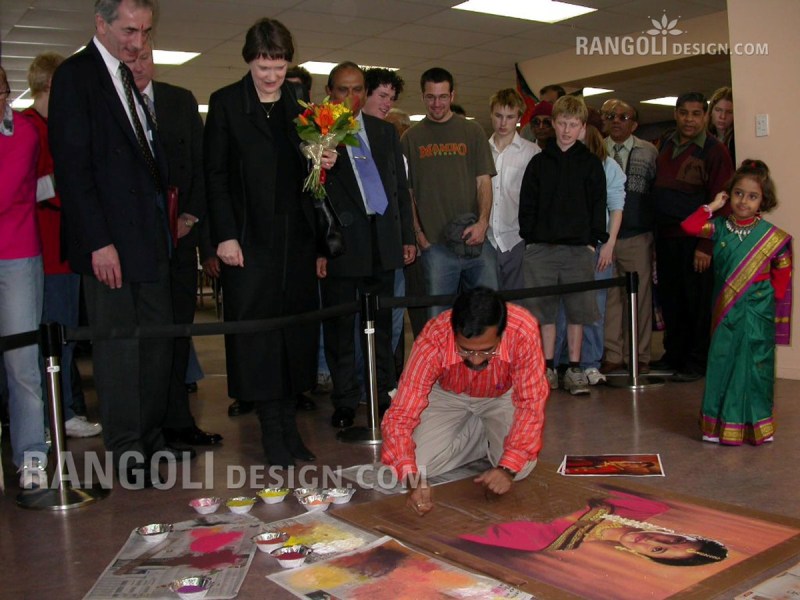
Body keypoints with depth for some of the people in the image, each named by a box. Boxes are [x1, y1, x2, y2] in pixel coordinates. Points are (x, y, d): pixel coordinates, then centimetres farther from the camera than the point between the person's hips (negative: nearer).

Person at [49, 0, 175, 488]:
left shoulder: (132, 79, 17)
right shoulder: (76, 75, -6)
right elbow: (72, 165, -13)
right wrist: (98, 242, -17)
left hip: (150, 235, 7)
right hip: (110, 239, -7)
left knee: (159, 341, 10)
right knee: (118, 347, 0)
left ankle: (153, 438, 23)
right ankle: (128, 454, 12)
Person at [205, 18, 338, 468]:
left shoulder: (302, 103, 10)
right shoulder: (225, 103, 0)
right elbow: (215, 175, -2)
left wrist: (325, 162, -5)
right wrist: (225, 236, -9)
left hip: (297, 236, 4)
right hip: (250, 239, -4)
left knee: (298, 326, 7)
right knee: (257, 329, -1)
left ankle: (290, 424, 19)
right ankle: (273, 431, 9)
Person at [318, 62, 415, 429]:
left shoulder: (385, 132, 14)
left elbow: (401, 187, 15)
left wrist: (407, 237, 10)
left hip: (383, 242, 4)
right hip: (341, 243, -4)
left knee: (382, 324, 11)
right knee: (340, 326, 3)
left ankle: (385, 394, 22)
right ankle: (345, 402, 14)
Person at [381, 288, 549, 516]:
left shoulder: (523, 330, -38)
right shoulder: (432, 340, -37)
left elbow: (530, 403, -26)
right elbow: (400, 417, -35)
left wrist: (508, 468, -35)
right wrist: (414, 481, -49)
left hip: (502, 395, 0)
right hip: (447, 395, 1)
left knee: (521, 468, -22)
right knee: (418, 465, -18)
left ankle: (491, 439, 12)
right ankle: (483, 441, 8)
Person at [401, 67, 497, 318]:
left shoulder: (472, 131, 10)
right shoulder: (411, 138, 10)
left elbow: (484, 181, 5)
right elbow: (407, 191, 7)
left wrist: (482, 222, -10)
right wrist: (418, 233, -4)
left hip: (476, 239, 1)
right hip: (435, 243, -1)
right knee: (438, 318, 2)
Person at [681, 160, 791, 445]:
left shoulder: (772, 236, -4)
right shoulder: (720, 227, 1)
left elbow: (782, 275, 0)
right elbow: (689, 226, -11)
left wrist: (774, 302, -5)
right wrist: (712, 206, -6)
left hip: (757, 313, -2)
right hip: (726, 312, 2)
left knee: (755, 363, 5)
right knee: (722, 361, 5)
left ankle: (755, 425, 20)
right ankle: (721, 423, 16)